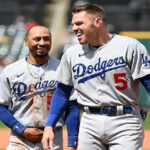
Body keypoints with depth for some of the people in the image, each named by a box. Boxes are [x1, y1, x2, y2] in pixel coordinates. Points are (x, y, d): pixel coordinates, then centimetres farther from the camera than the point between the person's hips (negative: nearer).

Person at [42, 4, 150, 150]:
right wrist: (49, 126, 8)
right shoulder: (72, 54, 10)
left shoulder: (129, 47, -4)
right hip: (90, 123, 5)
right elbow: (62, 92, 17)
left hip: (124, 121, -4)